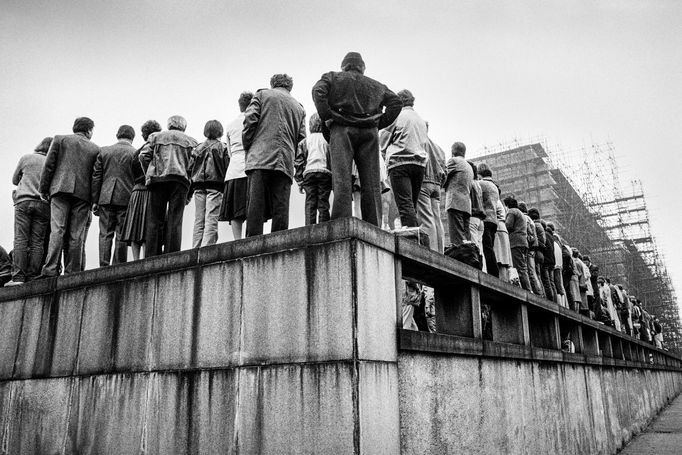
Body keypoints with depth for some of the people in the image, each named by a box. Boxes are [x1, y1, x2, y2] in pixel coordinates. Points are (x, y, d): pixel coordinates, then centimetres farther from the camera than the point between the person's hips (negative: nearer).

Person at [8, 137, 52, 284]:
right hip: (44, 204, 0)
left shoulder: (26, 158, 10)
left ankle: (18, 276, -11)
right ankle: (32, 276, -6)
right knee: (37, 241, -1)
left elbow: (14, 180, 21)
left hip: (24, 201, 0)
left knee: (21, 239, -4)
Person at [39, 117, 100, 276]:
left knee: (57, 230, -6)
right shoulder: (95, 149, 13)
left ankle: (51, 269, -17)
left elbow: (49, 165, 6)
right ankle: (72, 272, -3)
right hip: (83, 192, 0)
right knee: (77, 234, -1)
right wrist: (95, 200, 12)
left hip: (61, 189, 0)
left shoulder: (59, 139, 12)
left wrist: (43, 189, 9)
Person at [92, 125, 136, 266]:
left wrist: (95, 201, 10)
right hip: (126, 198, -2)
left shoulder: (104, 151, 10)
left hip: (106, 198, 2)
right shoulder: (136, 153, 1)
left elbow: (96, 177, 8)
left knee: (105, 234, 4)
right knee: (122, 236, 1)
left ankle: (103, 268, -2)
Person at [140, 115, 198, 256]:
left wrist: (149, 175, 13)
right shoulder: (191, 141, 17)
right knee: (175, 222, -3)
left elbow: (143, 156, 6)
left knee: (154, 221, 4)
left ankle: (151, 259, -1)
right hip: (180, 180, -1)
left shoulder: (155, 136, 20)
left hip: (157, 180, 1)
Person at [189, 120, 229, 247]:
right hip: (215, 186, -4)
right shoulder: (222, 147, 4)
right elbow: (227, 167, -5)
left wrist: (189, 192, 13)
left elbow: (190, 170, 11)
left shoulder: (197, 148, 15)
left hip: (198, 186, 4)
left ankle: (195, 250, 0)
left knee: (198, 220, 5)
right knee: (211, 219, -7)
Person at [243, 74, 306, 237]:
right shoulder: (299, 107, 25)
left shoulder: (262, 95, 15)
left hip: (260, 157, -3)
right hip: (286, 162, 3)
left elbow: (250, 120, 1)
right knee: (281, 207, -1)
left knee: (255, 204, -8)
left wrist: (247, 147, 9)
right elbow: (301, 137, 15)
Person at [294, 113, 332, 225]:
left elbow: (298, 162, 11)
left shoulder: (304, 141, 16)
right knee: (323, 204, -1)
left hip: (309, 173, 1)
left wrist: (299, 181, 12)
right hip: (325, 173, -1)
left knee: (310, 203, -2)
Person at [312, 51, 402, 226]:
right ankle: (374, 229, -8)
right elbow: (396, 102, 15)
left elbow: (318, 92, -2)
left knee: (341, 178, -13)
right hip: (369, 132, 3)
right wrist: (380, 123, 12)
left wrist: (326, 118, 0)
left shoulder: (332, 77, 17)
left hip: (342, 129, -2)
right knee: (371, 182, -1)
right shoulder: (376, 85, 26)